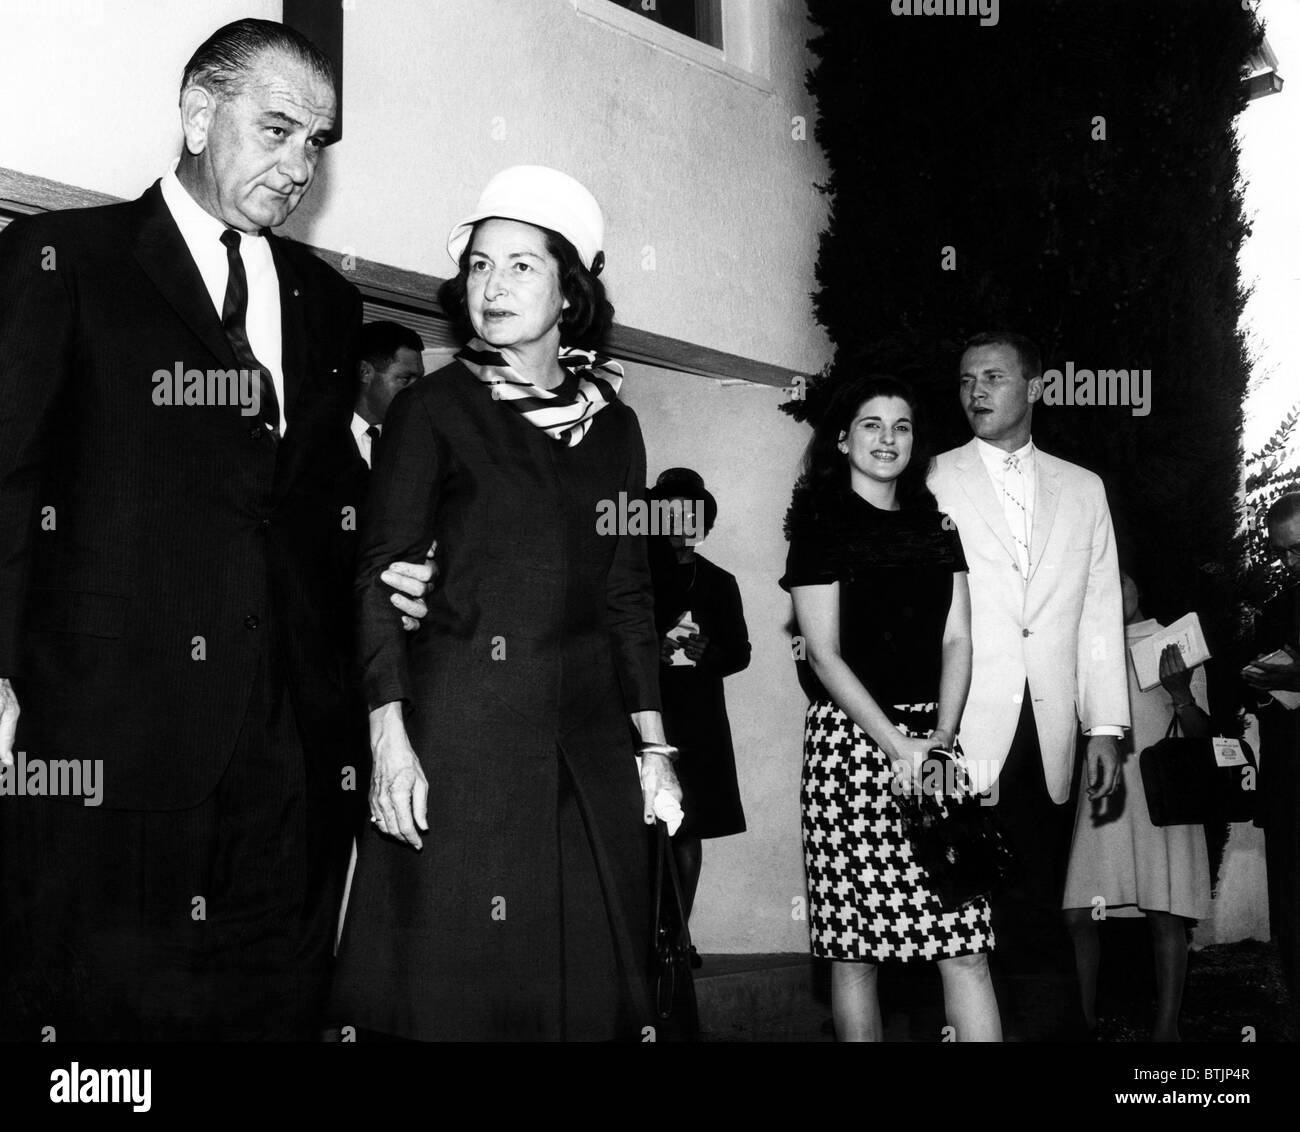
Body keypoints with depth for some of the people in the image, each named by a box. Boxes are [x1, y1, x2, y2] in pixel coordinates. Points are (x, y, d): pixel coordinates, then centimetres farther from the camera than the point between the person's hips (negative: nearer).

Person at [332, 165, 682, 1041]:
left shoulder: (612, 424, 12)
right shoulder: (432, 410, 1)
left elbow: (629, 594, 14)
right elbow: (379, 579, -4)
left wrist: (652, 746, 8)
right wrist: (390, 739, -14)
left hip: (590, 745, 4)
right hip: (457, 739, -3)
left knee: (590, 982, 6)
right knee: (458, 985, -1)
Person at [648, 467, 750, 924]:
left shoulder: (719, 583, 16)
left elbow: (740, 651, 12)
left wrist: (703, 655, -8)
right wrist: (660, 651, -16)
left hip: (699, 721, 3)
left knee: (688, 834, 2)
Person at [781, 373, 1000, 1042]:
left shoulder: (936, 528, 16)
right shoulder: (819, 528, 2)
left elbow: (957, 641, 10)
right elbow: (825, 656, -5)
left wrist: (942, 735, -6)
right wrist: (897, 745, -12)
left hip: (933, 741, 4)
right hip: (850, 739, -3)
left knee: (963, 942, -3)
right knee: (854, 950, -1)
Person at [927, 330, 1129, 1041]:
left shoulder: (1082, 489, 15)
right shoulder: (933, 482, 4)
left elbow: (1100, 614, 13)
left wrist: (1106, 724, 6)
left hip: (1048, 738, 3)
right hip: (964, 736, -2)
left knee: (1036, 909, 3)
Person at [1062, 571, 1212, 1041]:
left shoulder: (1175, 646, 8)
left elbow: (1202, 734, 2)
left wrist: (1181, 695, -16)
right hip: (1103, 795, 3)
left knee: (1164, 915, -7)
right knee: (1078, 914, -4)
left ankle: (1166, 1029, -4)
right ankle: (1086, 1020, 7)